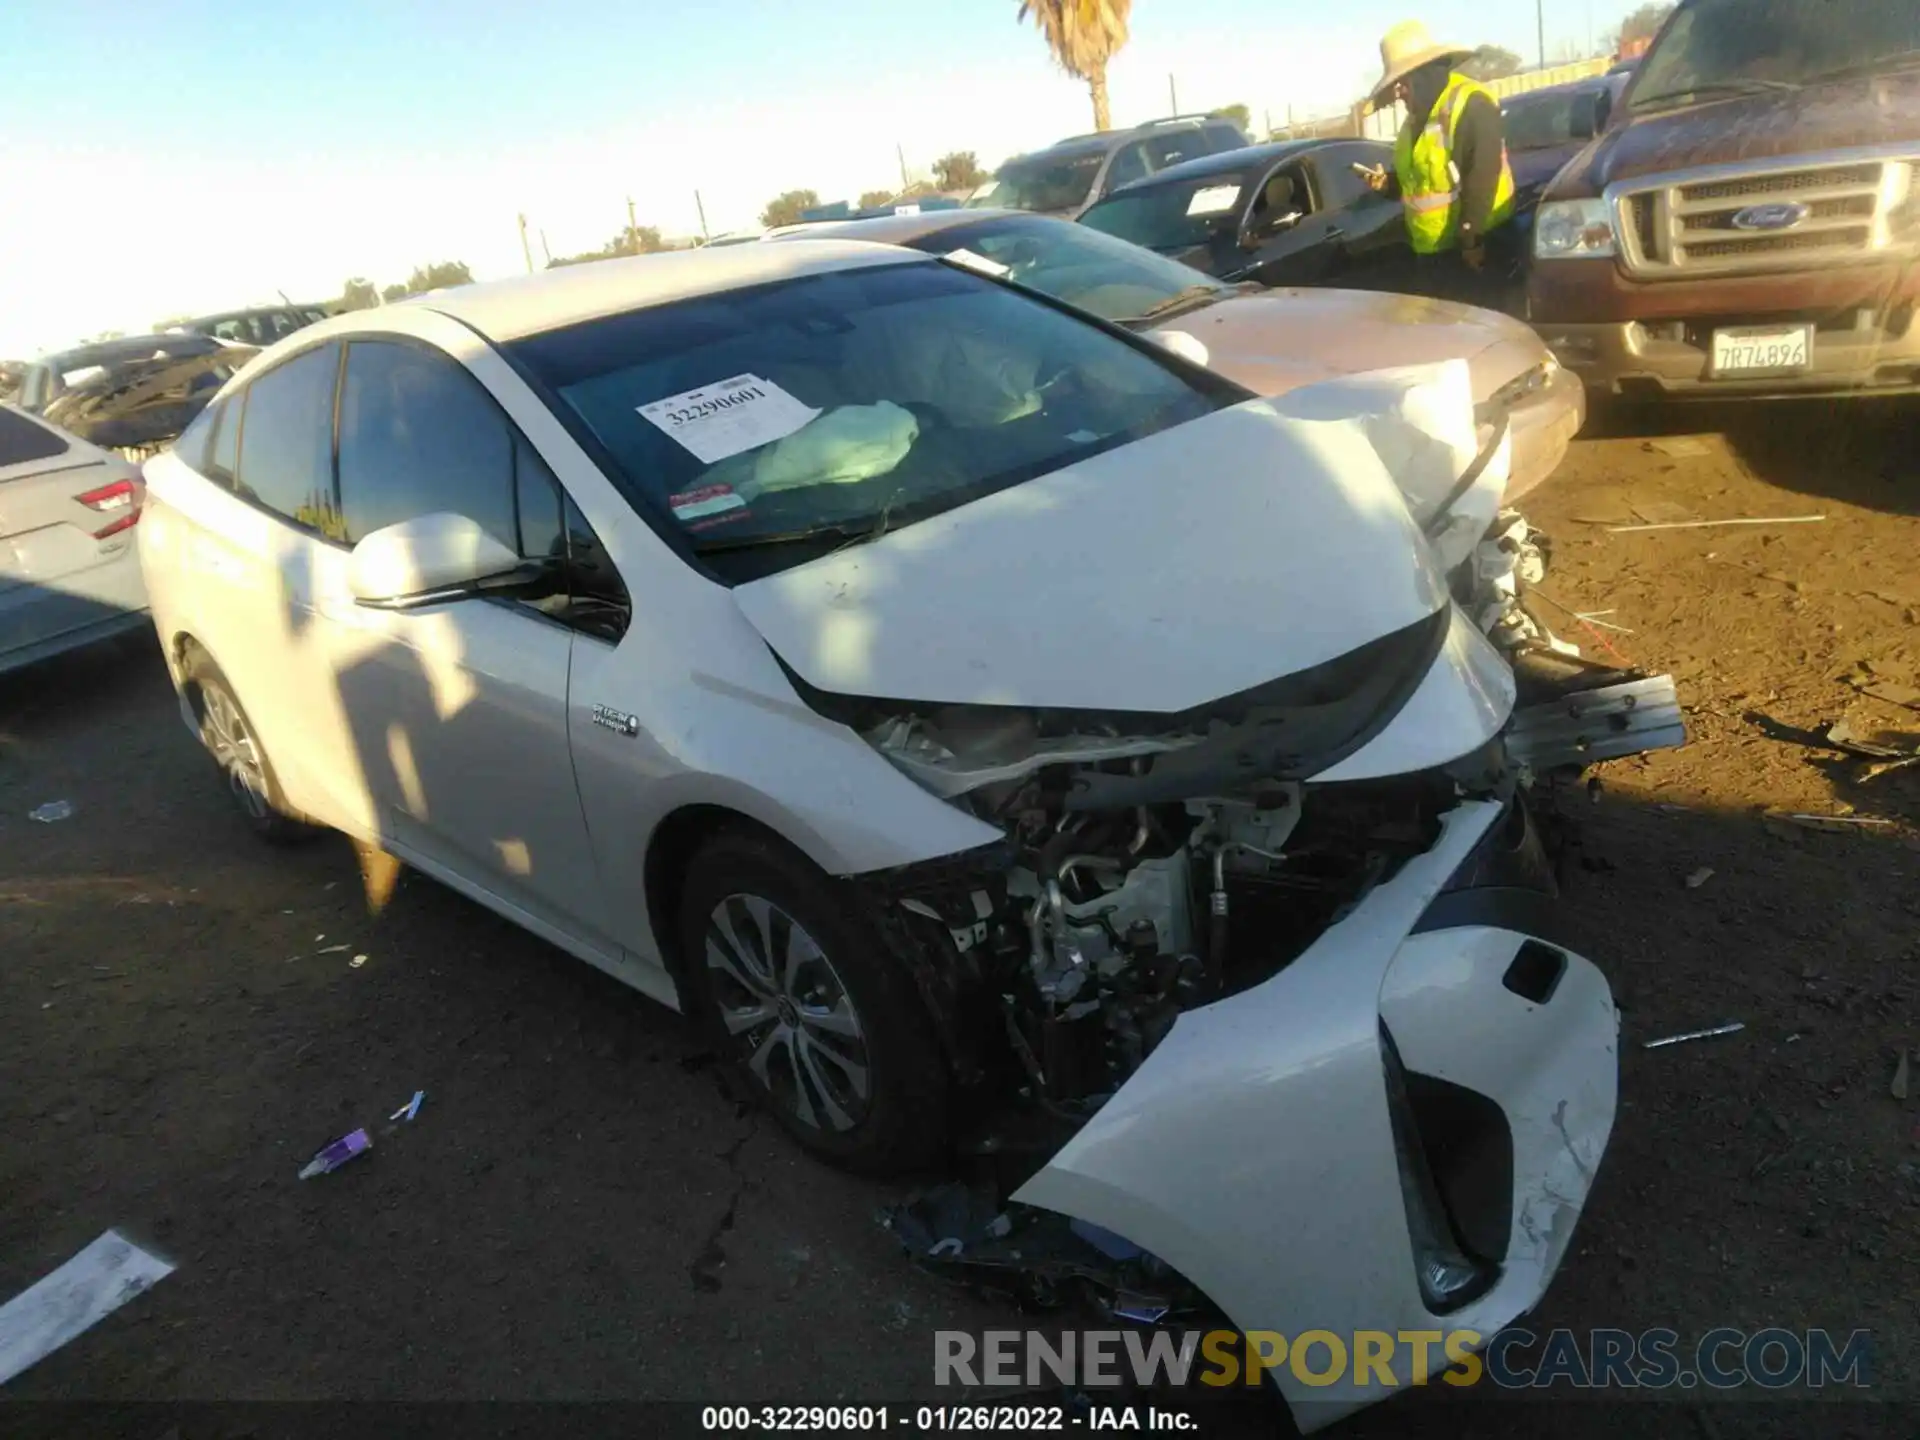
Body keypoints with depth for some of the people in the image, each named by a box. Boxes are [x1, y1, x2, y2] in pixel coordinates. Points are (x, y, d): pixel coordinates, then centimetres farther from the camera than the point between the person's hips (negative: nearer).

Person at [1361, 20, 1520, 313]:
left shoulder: (1471, 105, -15)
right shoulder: (1418, 117, 15)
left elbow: (1482, 177, -23)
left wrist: (1471, 239, -24)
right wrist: (1388, 183, 6)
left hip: (1478, 250, -9)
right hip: (1431, 252, 9)